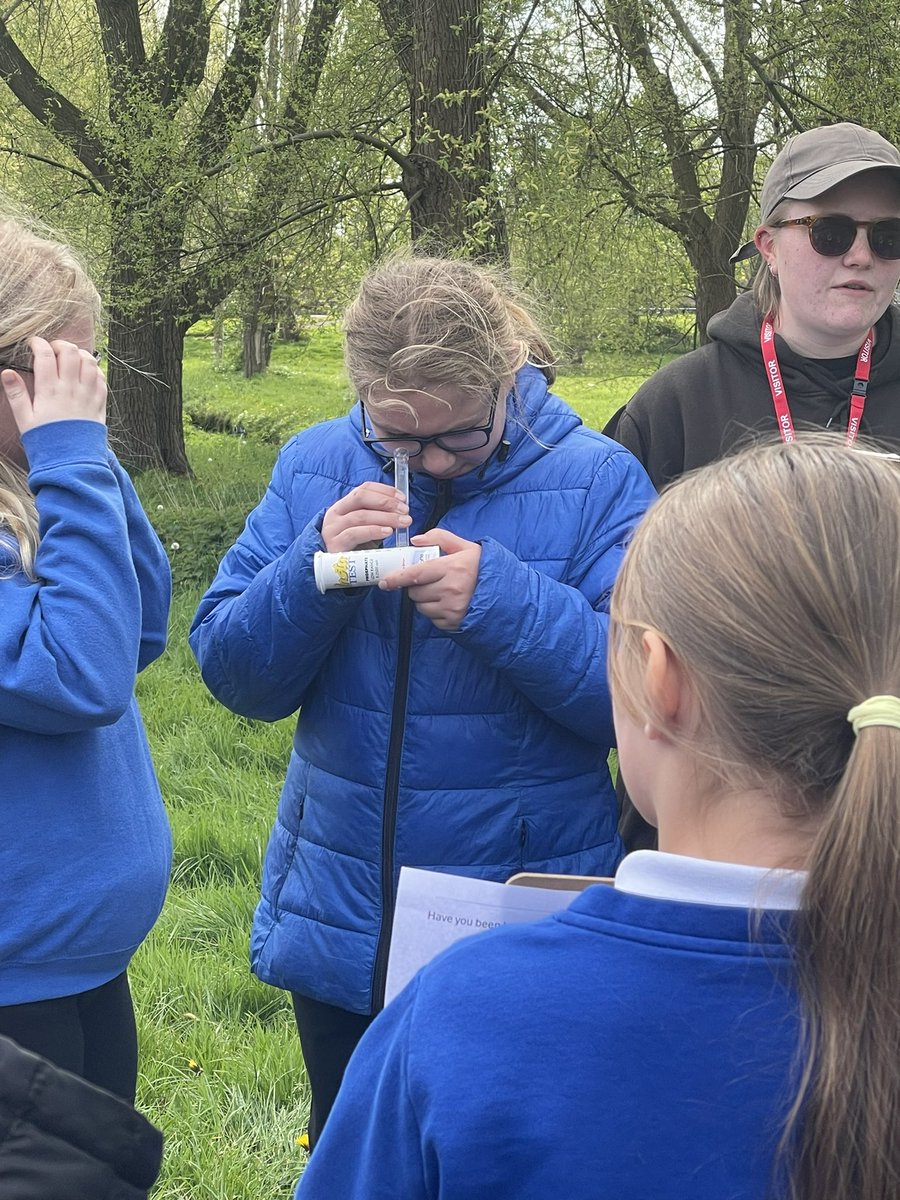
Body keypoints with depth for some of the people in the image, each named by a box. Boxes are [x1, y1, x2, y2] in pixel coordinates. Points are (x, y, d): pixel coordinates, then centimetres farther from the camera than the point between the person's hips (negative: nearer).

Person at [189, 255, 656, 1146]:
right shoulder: (315, 468, 0)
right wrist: (316, 570, -20)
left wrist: (503, 602, -30)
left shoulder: (596, 481, -10)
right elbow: (233, 676, -3)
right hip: (338, 929, 4)